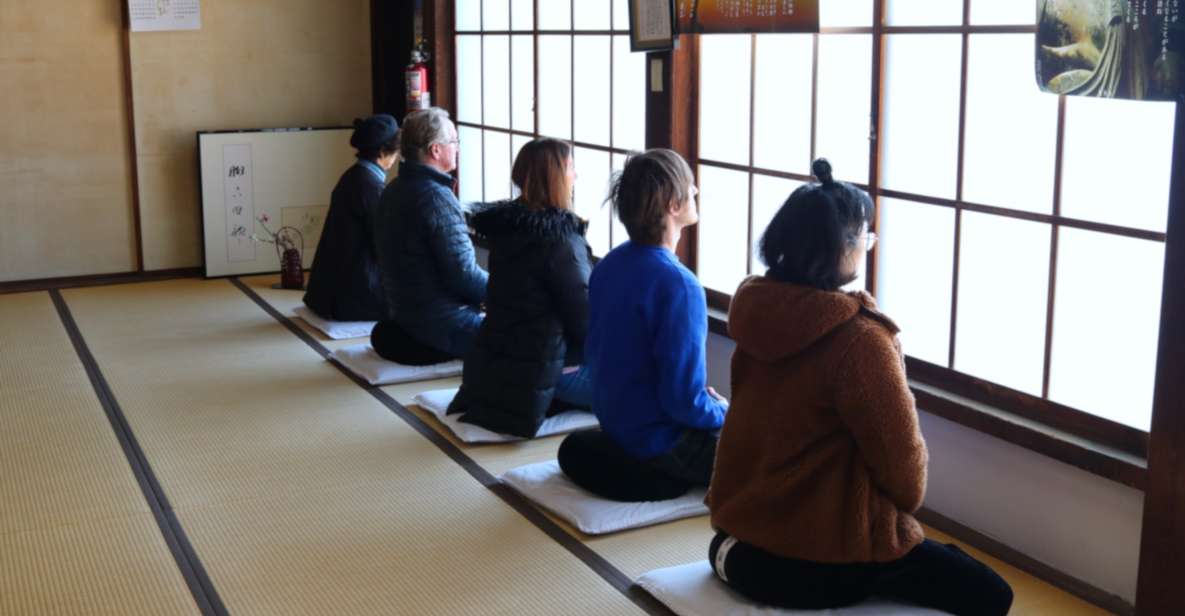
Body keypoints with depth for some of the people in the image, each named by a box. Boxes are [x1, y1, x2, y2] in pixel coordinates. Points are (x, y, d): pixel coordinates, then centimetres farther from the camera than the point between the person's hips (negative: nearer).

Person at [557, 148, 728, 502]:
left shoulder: (610, 265, -1)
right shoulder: (678, 285, -26)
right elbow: (684, 401, -26)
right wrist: (723, 411, -4)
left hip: (616, 423, 8)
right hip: (660, 442, -8)